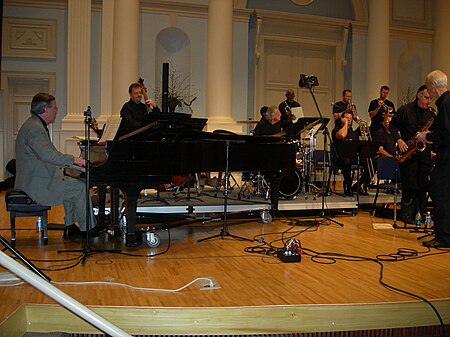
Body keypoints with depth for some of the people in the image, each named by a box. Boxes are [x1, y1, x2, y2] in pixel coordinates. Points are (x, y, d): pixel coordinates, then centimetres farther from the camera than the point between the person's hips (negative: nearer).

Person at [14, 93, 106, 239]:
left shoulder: (35, 124, 15)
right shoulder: (35, 128, -20)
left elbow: (47, 153, 18)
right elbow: (48, 155, -30)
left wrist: (70, 161, 9)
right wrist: (73, 159, -20)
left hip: (36, 177, 11)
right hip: (37, 184, -11)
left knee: (74, 183, 17)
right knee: (81, 187, -10)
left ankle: (70, 227, 16)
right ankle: (88, 228, 2)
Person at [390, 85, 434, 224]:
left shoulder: (431, 113, 10)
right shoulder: (405, 110, -1)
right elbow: (392, 126, 2)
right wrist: (398, 140, -12)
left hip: (424, 153, 4)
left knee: (423, 185, 6)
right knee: (409, 185, -1)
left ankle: (419, 213, 17)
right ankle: (407, 214, 8)